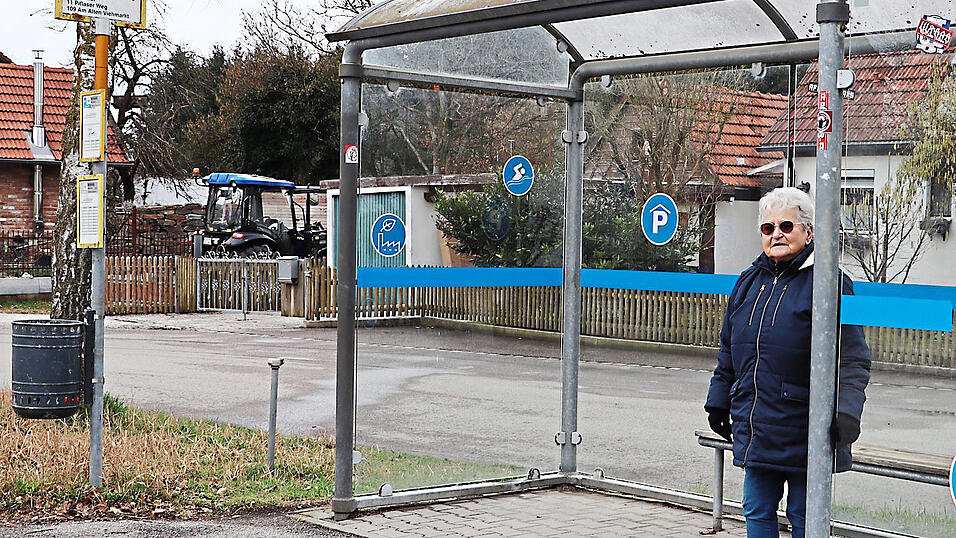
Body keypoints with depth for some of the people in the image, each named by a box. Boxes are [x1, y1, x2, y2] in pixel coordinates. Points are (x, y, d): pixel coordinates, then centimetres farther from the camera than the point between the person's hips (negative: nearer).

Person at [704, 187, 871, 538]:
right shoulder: (749, 282, 12)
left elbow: (852, 359, -11)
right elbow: (728, 353, 21)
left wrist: (845, 411, -22)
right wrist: (718, 402, 21)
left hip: (804, 433, -6)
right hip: (755, 428, 6)